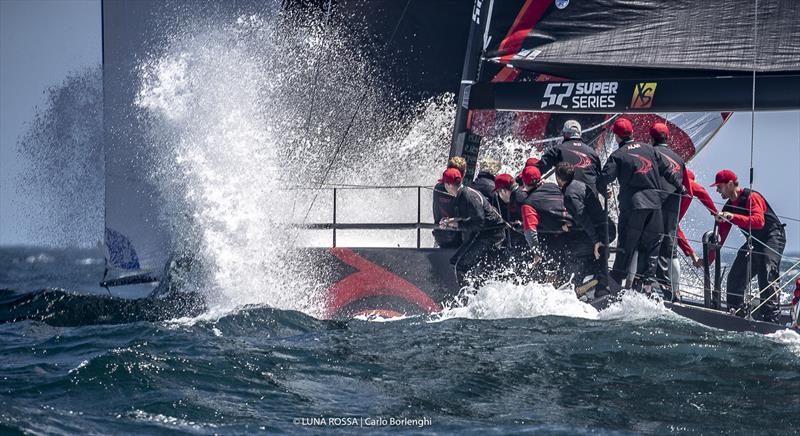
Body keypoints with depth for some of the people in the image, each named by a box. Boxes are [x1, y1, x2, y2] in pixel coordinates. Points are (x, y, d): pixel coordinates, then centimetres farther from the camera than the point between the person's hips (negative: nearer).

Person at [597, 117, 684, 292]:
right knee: (651, 244, 11)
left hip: (632, 205, -3)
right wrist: (680, 187, 27)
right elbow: (666, 171, 16)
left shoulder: (618, 155, -2)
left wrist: (603, 191, 13)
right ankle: (647, 280, 5)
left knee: (626, 245, 3)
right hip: (654, 202, 3)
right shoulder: (648, 149, 10)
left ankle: (616, 280, 4)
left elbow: (604, 178, -9)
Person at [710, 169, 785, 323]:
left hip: (773, 237, -9)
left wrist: (733, 217, -44)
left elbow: (759, 221, -35)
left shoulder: (752, 197, -18)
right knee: (735, 277, 3)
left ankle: (771, 317, -28)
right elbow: (720, 237, 9)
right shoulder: (728, 207, 7)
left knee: (767, 275, -25)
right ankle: (735, 313, 14)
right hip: (754, 243, 9)